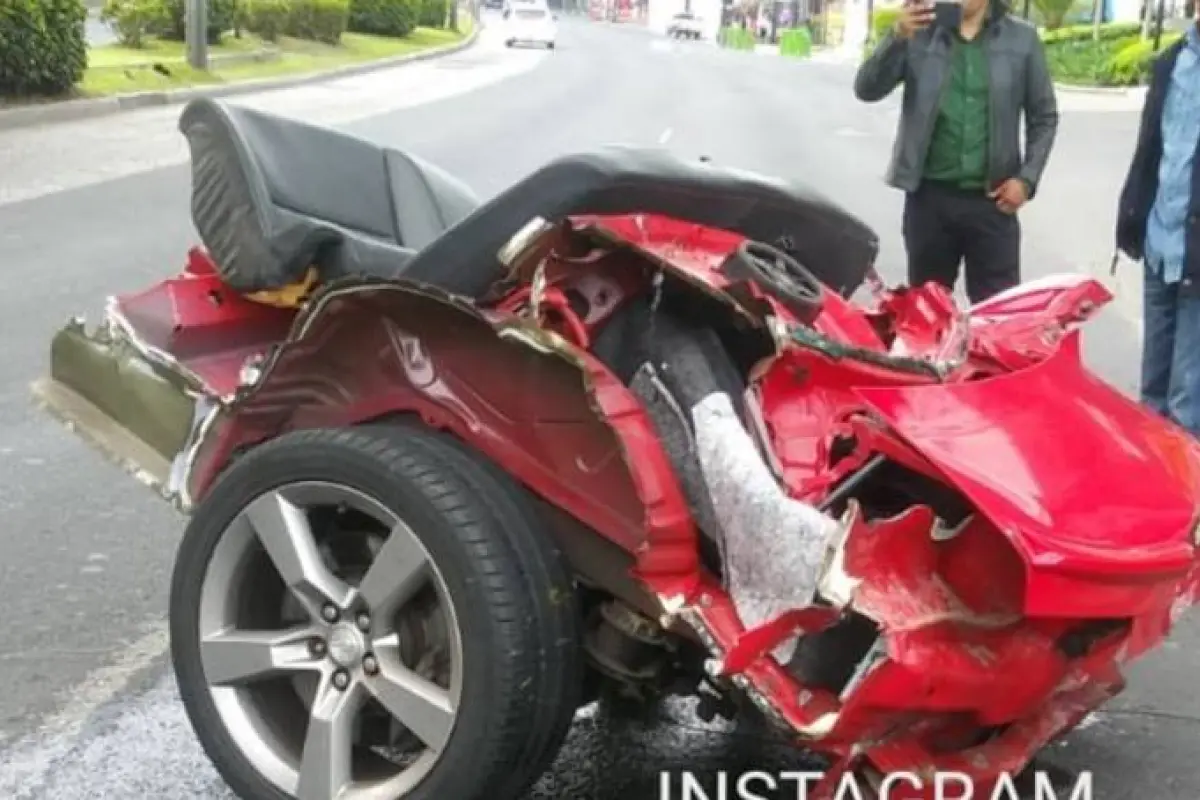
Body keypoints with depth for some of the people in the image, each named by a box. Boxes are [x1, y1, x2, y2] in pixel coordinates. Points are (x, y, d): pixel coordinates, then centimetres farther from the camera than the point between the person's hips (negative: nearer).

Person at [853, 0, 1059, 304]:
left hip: (993, 199, 0)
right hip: (930, 195, 1)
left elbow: (1044, 117, 8)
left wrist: (1027, 178, -3)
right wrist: (897, 37, -23)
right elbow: (866, 90, -7)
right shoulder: (919, 31, 1)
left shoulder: (1021, 38, 2)